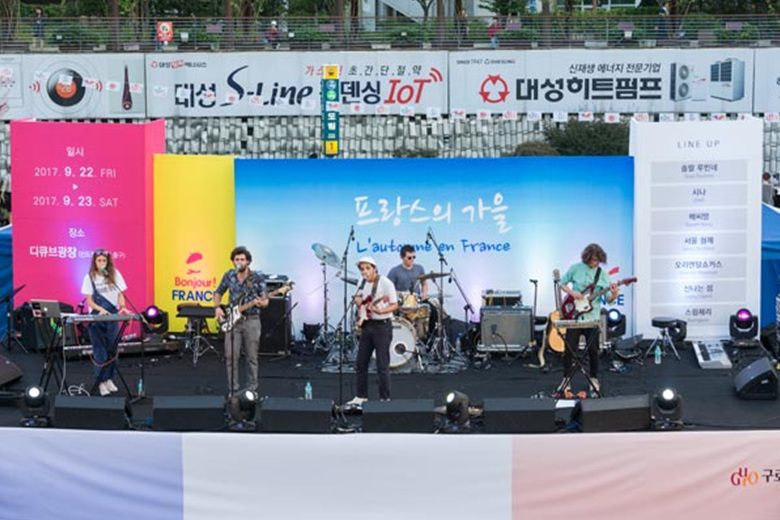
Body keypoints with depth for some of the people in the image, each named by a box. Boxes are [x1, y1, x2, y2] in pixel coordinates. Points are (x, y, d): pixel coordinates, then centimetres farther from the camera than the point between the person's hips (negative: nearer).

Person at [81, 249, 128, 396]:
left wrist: (122, 306, -15)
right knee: (100, 351, -3)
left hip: (113, 316, 2)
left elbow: (120, 294, 5)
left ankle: (109, 379, 17)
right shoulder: (90, 277, -3)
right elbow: (89, 300, -4)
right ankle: (101, 382, 3)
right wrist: (101, 309, -22)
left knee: (112, 349, 6)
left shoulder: (115, 274, 2)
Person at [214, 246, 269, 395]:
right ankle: (233, 390, 7)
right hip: (232, 320, 2)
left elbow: (265, 300, 0)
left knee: (251, 357, 4)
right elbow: (218, 293, 18)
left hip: (251, 320, -2)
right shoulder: (229, 276, 5)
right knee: (231, 356, -1)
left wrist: (261, 303, -23)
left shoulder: (257, 277, -3)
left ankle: (251, 389, 15)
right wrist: (217, 307, 1)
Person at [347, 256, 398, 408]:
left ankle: (385, 399, 3)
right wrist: (358, 300, 1)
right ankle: (361, 396, 22)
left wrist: (380, 311, -30)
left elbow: (394, 305, -13)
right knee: (361, 363, 11)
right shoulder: (362, 283, 9)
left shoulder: (385, 283, -13)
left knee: (382, 366, -5)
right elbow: (358, 299, 25)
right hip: (366, 325, 7)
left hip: (382, 325, -7)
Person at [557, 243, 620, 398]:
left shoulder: (602, 274, -2)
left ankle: (594, 381, 17)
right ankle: (566, 381, 13)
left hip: (592, 318, 0)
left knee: (593, 350, 3)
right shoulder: (575, 269, -2)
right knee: (569, 349, 1)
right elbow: (562, 284, 10)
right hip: (574, 316, 0)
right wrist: (572, 292, -9)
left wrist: (614, 295, -26)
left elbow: (608, 298, -3)